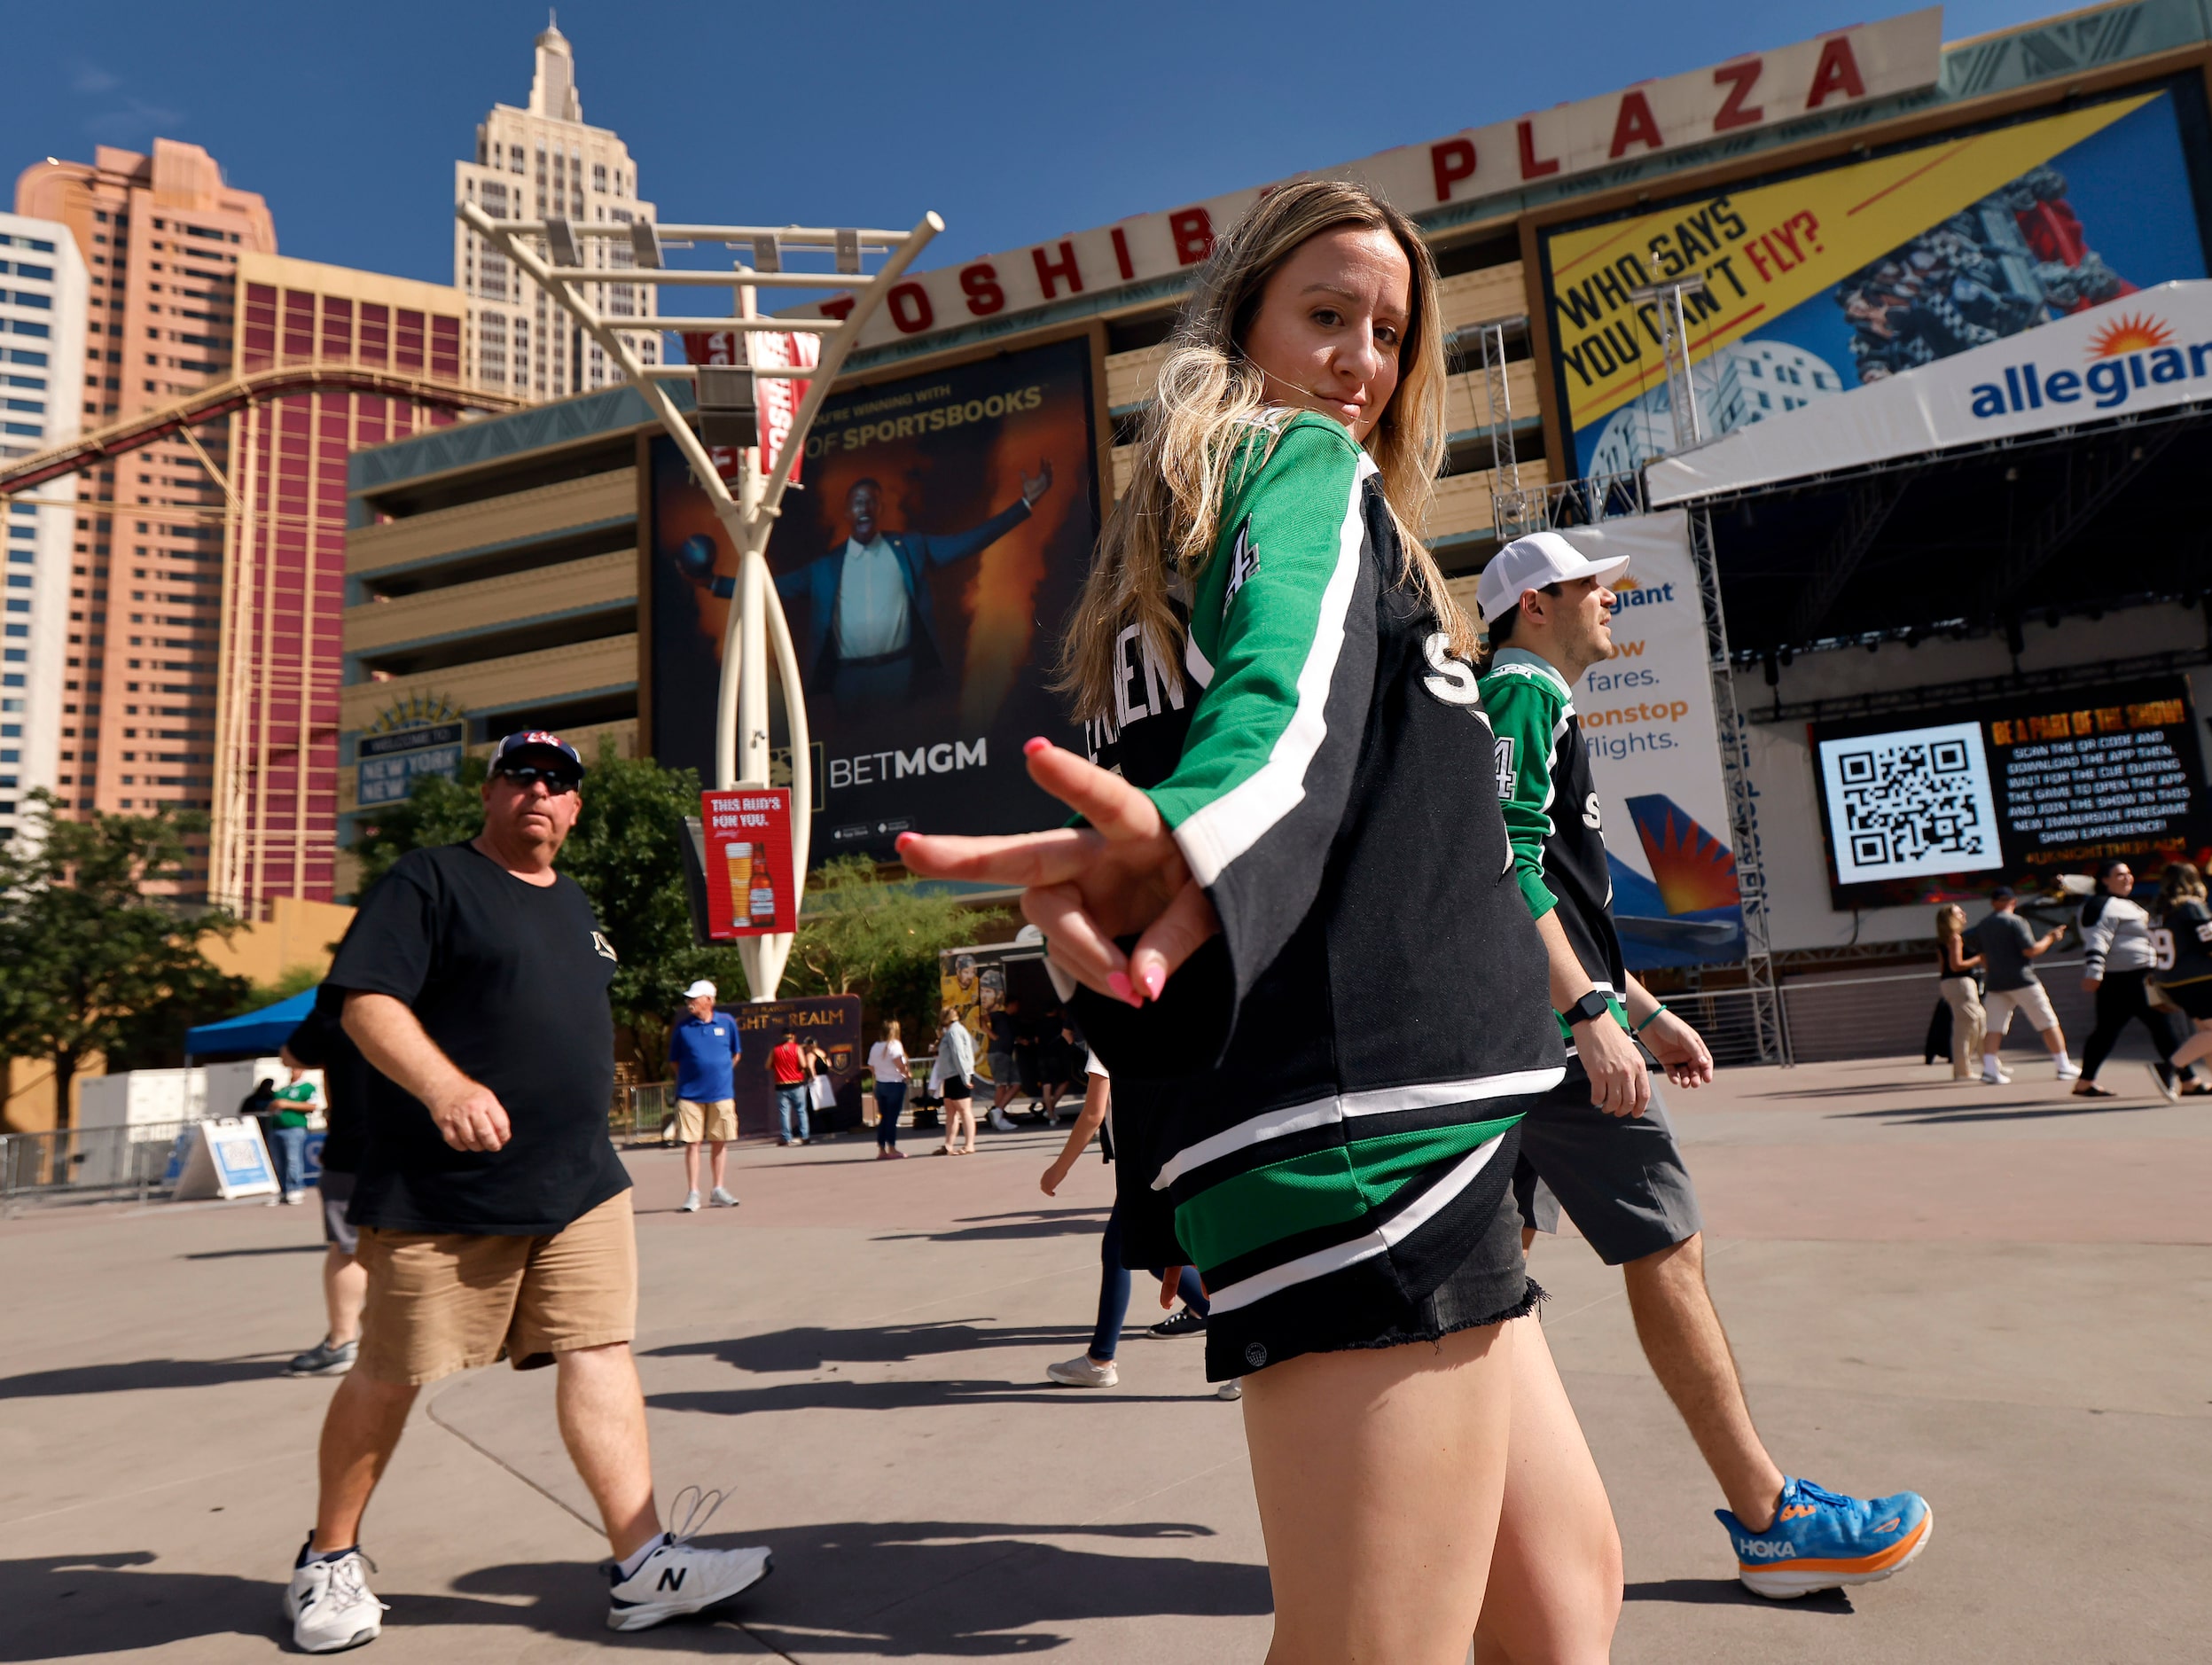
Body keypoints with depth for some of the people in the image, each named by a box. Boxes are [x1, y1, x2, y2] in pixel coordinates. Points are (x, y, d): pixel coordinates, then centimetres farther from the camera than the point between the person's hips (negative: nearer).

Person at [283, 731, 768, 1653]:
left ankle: (642, 1563, 0)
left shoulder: (572, 902, 19)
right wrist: (445, 1088, -30)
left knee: (601, 1353, -2)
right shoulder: (429, 880, -4)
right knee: (389, 1374, 8)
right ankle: (329, 1560, 29)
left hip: (581, 1187, 6)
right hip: (442, 1194, -5)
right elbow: (368, 1003, -15)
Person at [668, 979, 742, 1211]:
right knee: (692, 1143, -1)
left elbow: (736, 1054, 13)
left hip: (721, 1094, 1)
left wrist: (720, 1074, 8)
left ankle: (719, 1190, 18)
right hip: (690, 1094, -1)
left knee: (720, 1142, 7)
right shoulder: (682, 1028, 0)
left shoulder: (727, 1023, 0)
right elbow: (675, 1061, 10)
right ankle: (693, 1193, 6)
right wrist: (689, 1078, 3)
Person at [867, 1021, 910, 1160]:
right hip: (895, 1084, -6)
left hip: (880, 1084, 6)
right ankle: (892, 1149, 0)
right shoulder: (894, 1045, -11)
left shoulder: (875, 1047, 9)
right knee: (892, 1117, -2)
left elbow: (871, 1067, 10)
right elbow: (900, 1063, -21)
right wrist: (908, 1074, -6)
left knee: (883, 1117, 11)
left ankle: (881, 1150, 12)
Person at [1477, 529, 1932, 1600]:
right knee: (1665, 1245, -3)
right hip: (1544, 1022, -10)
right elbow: (1504, 866, -20)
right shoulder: (1521, 693, -6)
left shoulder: (1530, 705, 26)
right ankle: (1768, 1518, 8)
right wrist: (1591, 1011, -24)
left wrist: (1646, 1010, 25)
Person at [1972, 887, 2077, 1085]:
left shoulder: (1981, 927, 11)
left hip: (1996, 984, 5)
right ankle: (2064, 1067, 9)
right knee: (2048, 1023, 6)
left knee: (1993, 1028, 2)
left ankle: (1989, 1068, -11)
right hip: (2022, 980, -5)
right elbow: (2031, 951, -13)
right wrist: (2050, 938, 1)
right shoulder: (2016, 921, -6)